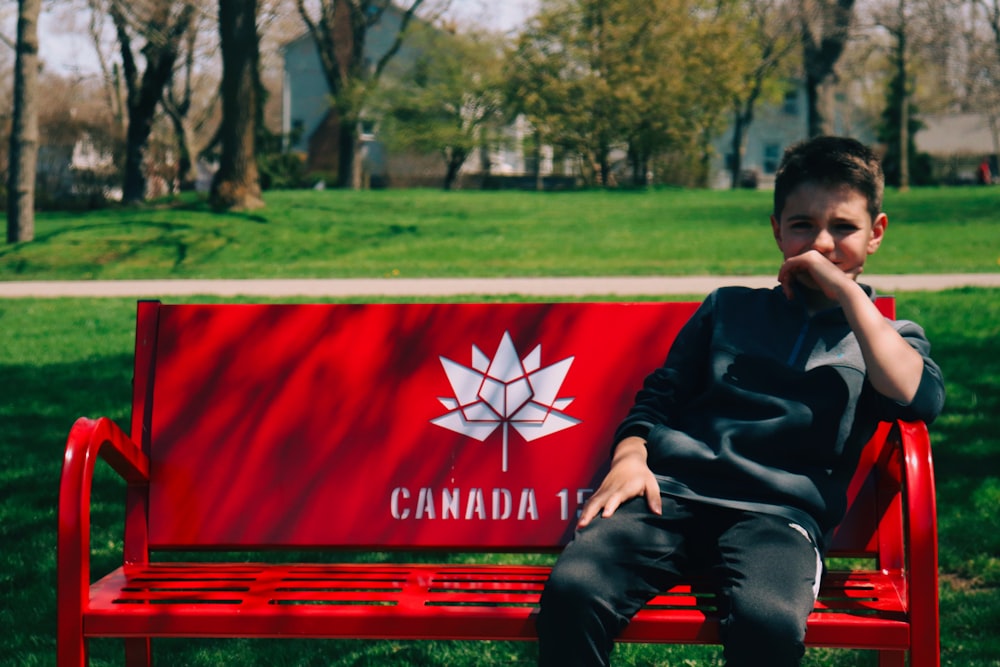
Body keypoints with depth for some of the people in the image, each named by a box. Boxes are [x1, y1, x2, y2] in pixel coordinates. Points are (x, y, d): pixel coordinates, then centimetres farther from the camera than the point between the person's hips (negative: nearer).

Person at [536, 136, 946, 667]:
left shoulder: (888, 338, 20)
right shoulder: (729, 309, 25)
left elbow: (918, 398, -4)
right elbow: (659, 396, 24)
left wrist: (847, 291, 0)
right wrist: (630, 455, 1)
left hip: (778, 511, -2)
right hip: (671, 491, 2)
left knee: (769, 620, -37)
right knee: (572, 587, -29)